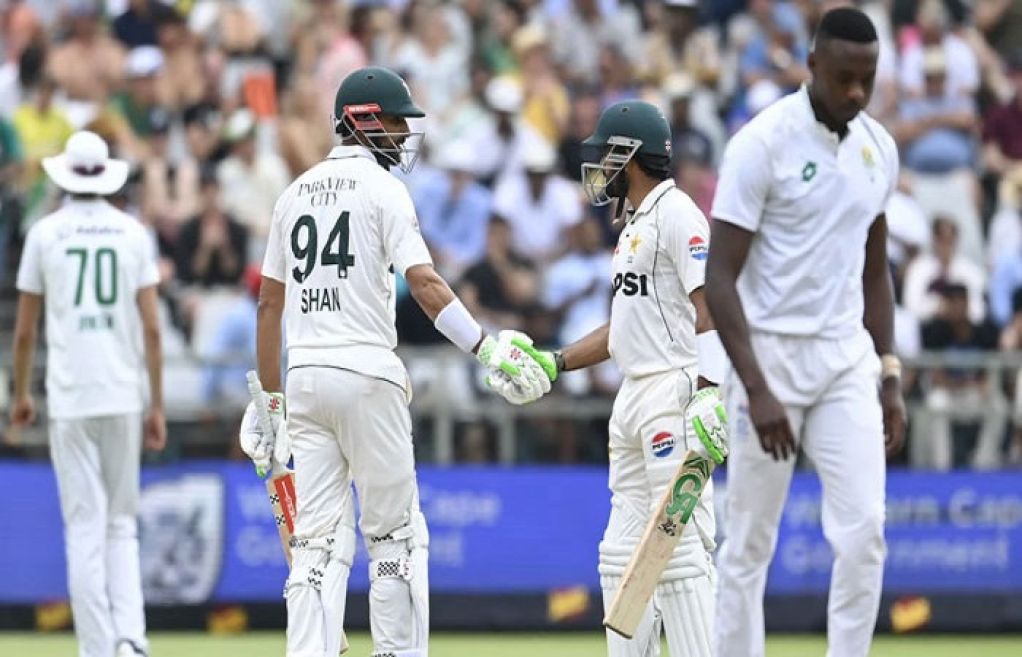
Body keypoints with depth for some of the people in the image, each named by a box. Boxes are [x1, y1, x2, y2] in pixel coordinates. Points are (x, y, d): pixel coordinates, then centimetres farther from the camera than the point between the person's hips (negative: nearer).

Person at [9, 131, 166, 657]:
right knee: (121, 523, 10)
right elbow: (151, 327, 1)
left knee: (84, 527, 0)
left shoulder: (45, 233, 1)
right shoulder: (133, 233, 4)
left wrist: (21, 394, 17)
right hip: (123, 396, 1)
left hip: (69, 397, -1)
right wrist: (157, 407, 5)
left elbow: (24, 328, 3)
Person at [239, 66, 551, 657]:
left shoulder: (297, 193, 15)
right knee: (394, 532, 3)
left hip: (303, 379, 6)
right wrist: (489, 349, -22)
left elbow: (270, 304, 15)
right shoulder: (381, 187, -5)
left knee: (318, 539, 4)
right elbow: (424, 282, -18)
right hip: (366, 374, -6)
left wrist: (270, 398, 20)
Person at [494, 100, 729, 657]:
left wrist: (711, 392, -27)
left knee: (679, 544, -13)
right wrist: (553, 363, 24)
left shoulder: (676, 214, -9)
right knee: (623, 549, 10)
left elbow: (710, 308, -18)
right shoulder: (634, 224, 21)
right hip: (634, 399, 11)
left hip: (675, 393, -11)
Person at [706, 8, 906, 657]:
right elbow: (721, 276, -13)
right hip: (771, 354, -5)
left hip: (847, 360, 5)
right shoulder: (764, 142, -12)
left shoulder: (879, 147, 7)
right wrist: (756, 388, -21)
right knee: (751, 542, 2)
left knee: (864, 530, -6)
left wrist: (890, 376, 12)